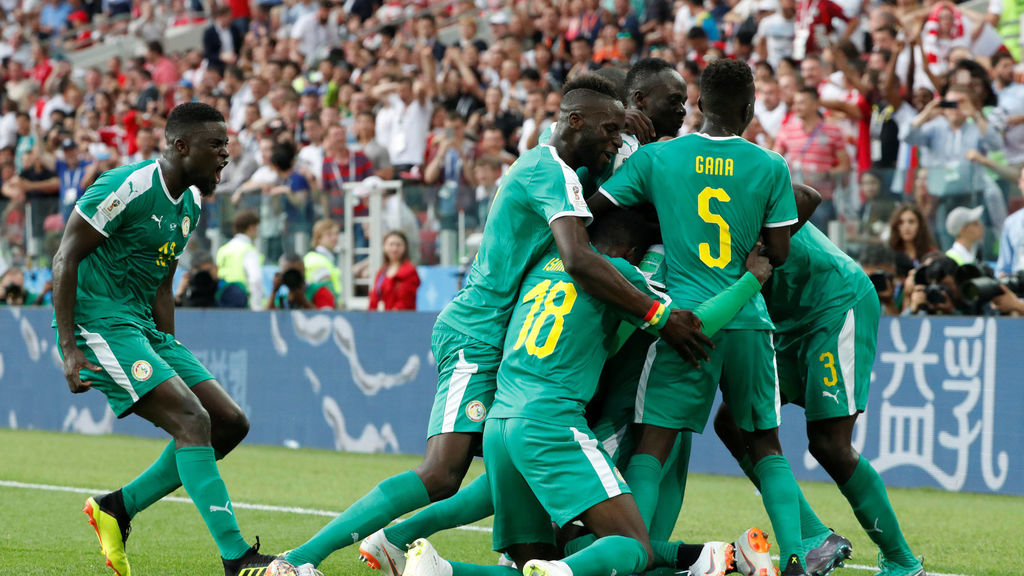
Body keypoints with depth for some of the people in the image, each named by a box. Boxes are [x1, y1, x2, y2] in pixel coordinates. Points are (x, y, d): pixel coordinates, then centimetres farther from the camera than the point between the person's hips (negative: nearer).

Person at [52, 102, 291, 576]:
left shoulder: (190, 205, 13)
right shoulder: (128, 188, -15)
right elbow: (65, 259, -15)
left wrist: (172, 359, 18)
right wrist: (69, 348, -21)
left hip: (142, 326, 10)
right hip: (100, 322, -10)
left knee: (231, 423, 3)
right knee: (192, 420, -22)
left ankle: (117, 507, 11)